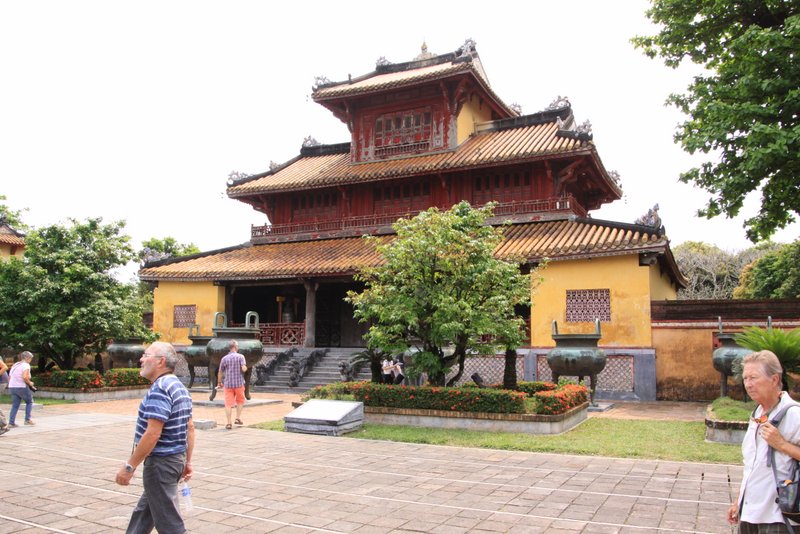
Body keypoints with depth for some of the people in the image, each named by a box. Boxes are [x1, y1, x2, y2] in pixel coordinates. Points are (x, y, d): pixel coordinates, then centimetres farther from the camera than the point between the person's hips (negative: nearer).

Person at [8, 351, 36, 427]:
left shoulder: (14, 365, 17)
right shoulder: (26, 365, -9)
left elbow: (9, 378, 17)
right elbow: (25, 377, -22)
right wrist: (30, 383, -8)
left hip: (12, 387, 7)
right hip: (21, 387, -7)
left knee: (15, 405, 10)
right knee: (29, 402, 12)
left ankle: (11, 422, 3)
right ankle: (27, 419, 9)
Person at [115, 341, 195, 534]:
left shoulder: (159, 389, -20)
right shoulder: (180, 387, 10)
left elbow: (153, 434, -26)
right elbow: (190, 428, 14)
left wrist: (129, 466, -19)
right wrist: (187, 461, 19)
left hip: (160, 462, -10)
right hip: (176, 459, 10)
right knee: (144, 511, 24)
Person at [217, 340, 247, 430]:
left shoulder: (224, 358, 3)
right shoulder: (240, 356, -6)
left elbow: (220, 372, 9)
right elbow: (244, 369, -16)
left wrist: (219, 383, 22)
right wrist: (246, 367, 7)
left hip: (228, 384, 1)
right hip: (239, 383, -1)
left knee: (228, 404, 2)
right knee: (240, 401, 20)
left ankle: (229, 423, 0)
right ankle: (238, 418, 16)